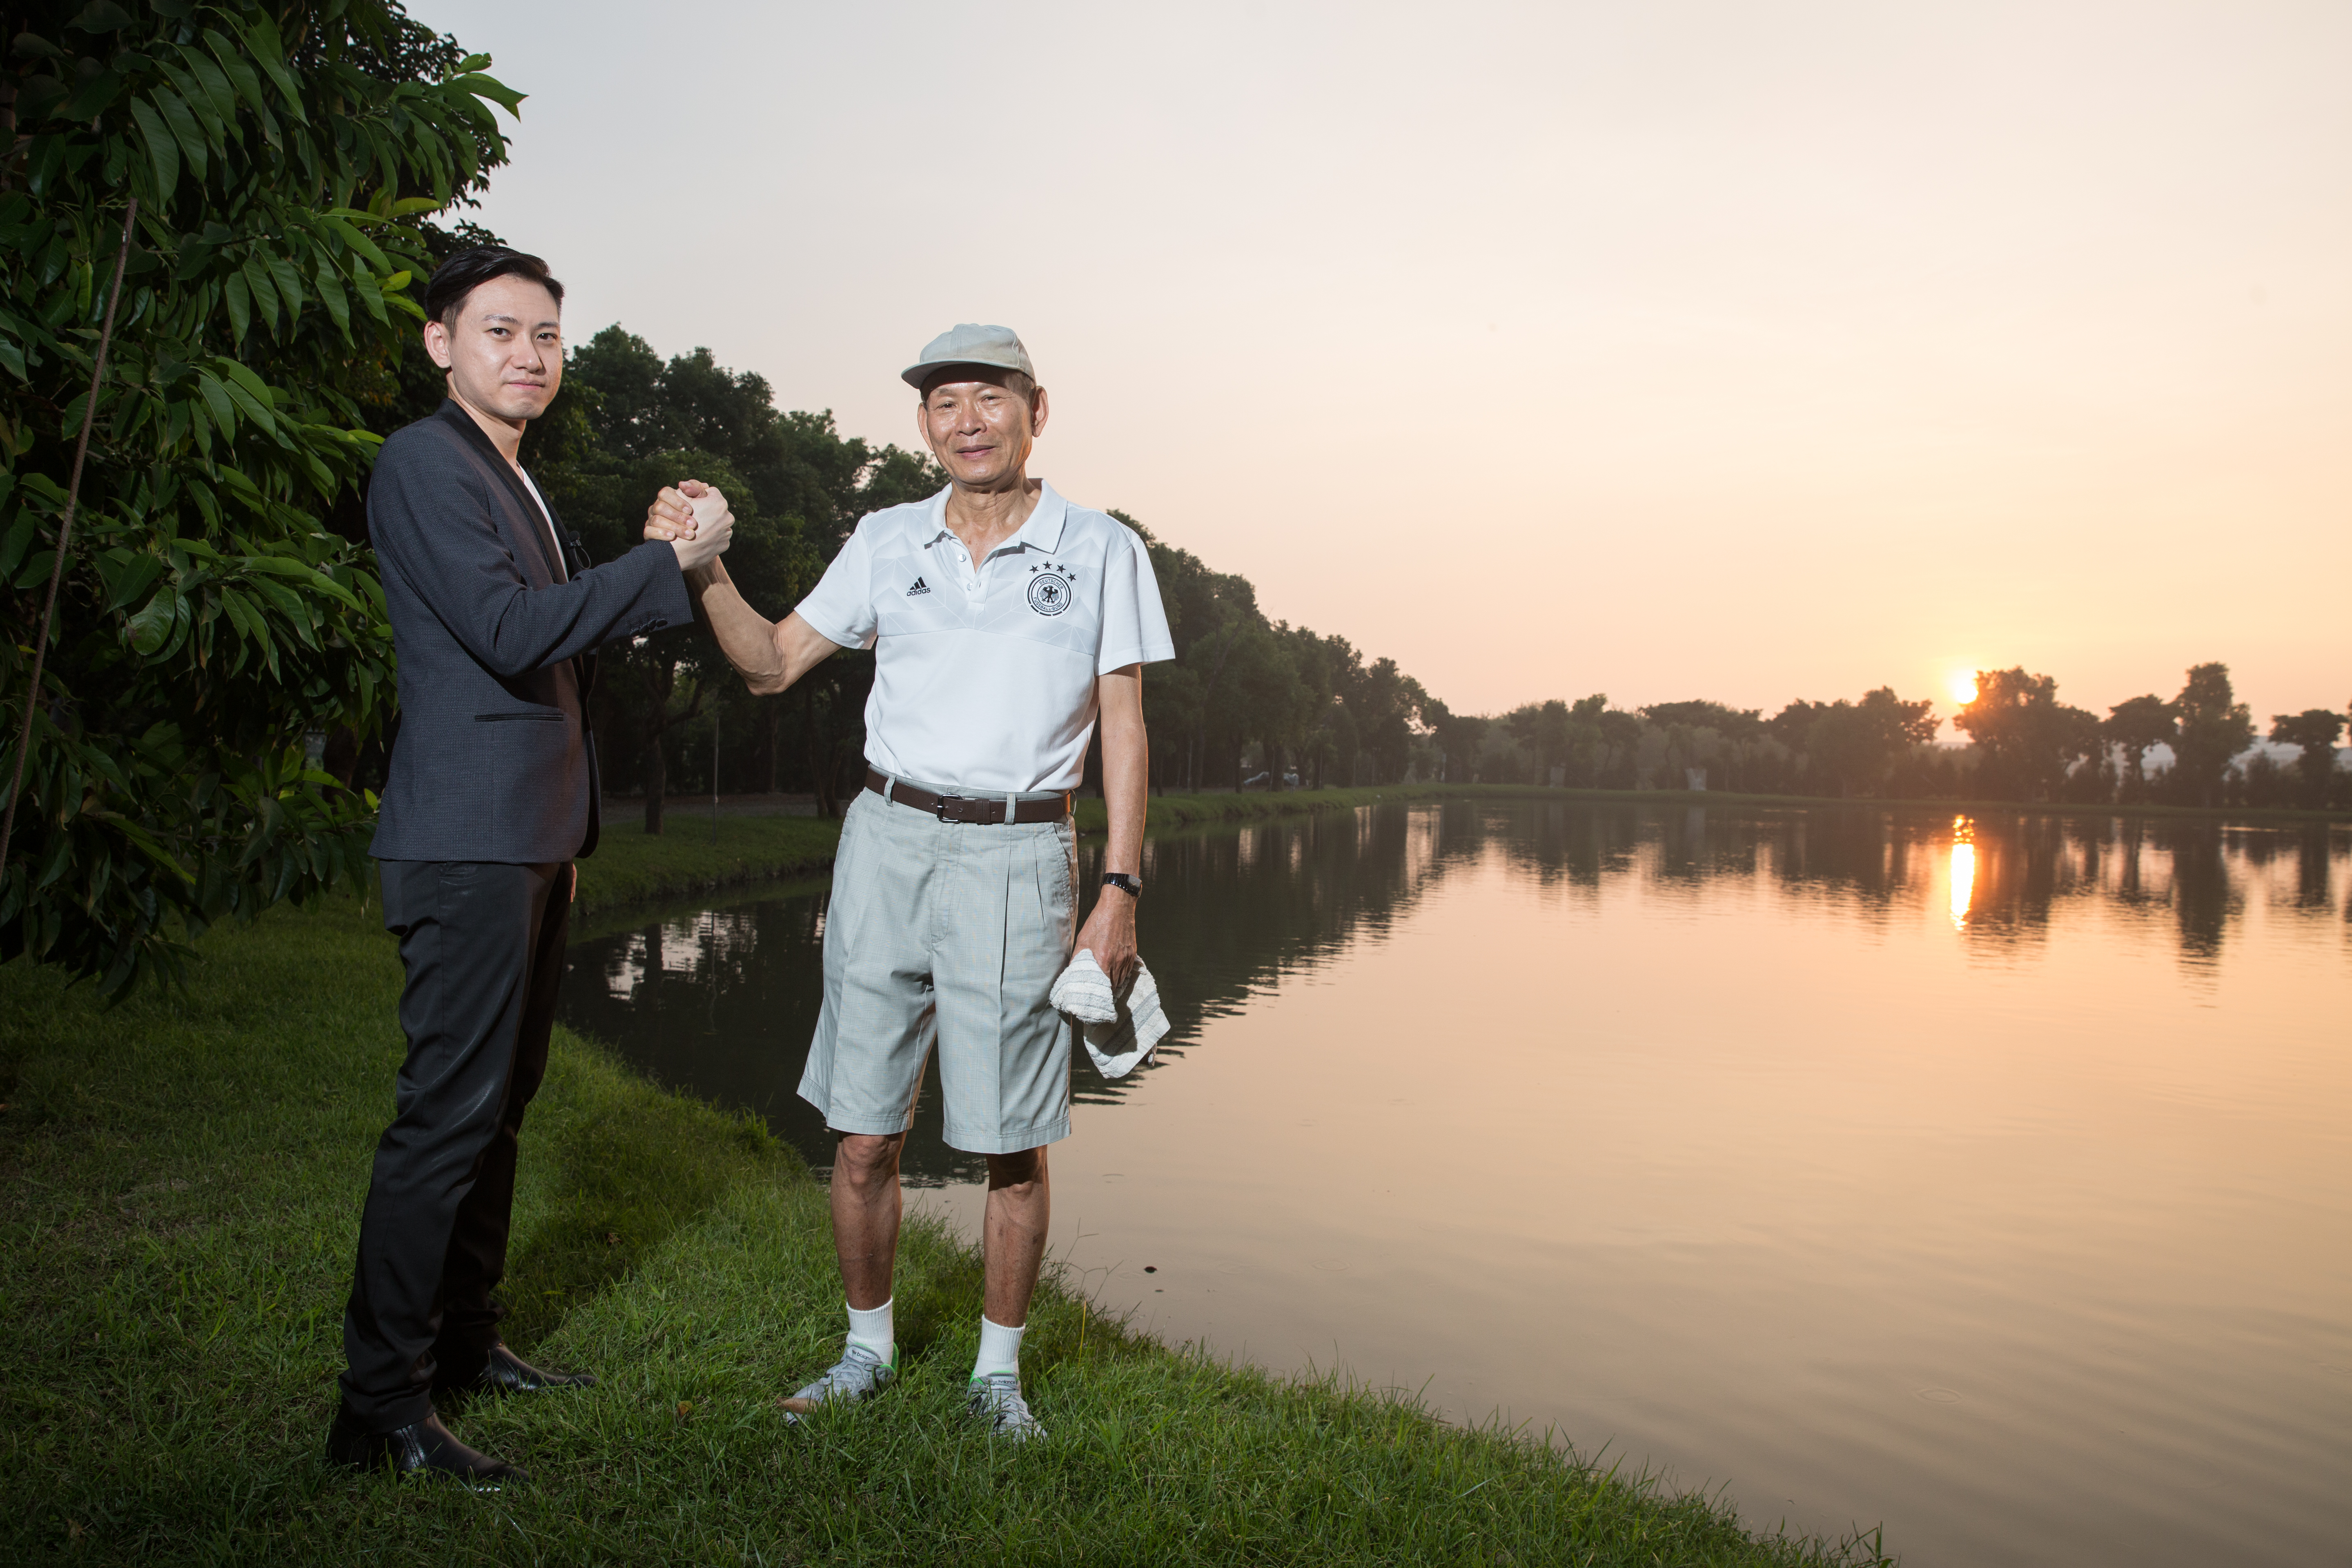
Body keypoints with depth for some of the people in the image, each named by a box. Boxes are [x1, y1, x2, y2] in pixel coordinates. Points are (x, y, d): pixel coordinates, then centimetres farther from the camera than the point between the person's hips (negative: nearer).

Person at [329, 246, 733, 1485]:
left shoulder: (520, 485, 21)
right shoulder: (424, 462, -9)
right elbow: (510, 631, -19)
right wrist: (665, 564, -14)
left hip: (533, 841, 10)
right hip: (468, 838, -10)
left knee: (499, 1104, 15)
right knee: (447, 1113, -9)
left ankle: (462, 1343, 27)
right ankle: (381, 1406, -1)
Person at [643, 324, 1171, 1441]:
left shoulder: (1101, 550, 2)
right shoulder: (888, 542, 9)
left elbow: (1124, 728, 0)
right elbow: (772, 664, 12)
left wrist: (1120, 889, -8)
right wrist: (704, 566, -5)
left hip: (1018, 857, -2)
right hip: (888, 843, 3)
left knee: (1013, 1144, 3)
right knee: (862, 1136, 7)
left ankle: (999, 1371, 23)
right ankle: (867, 1350, 28)